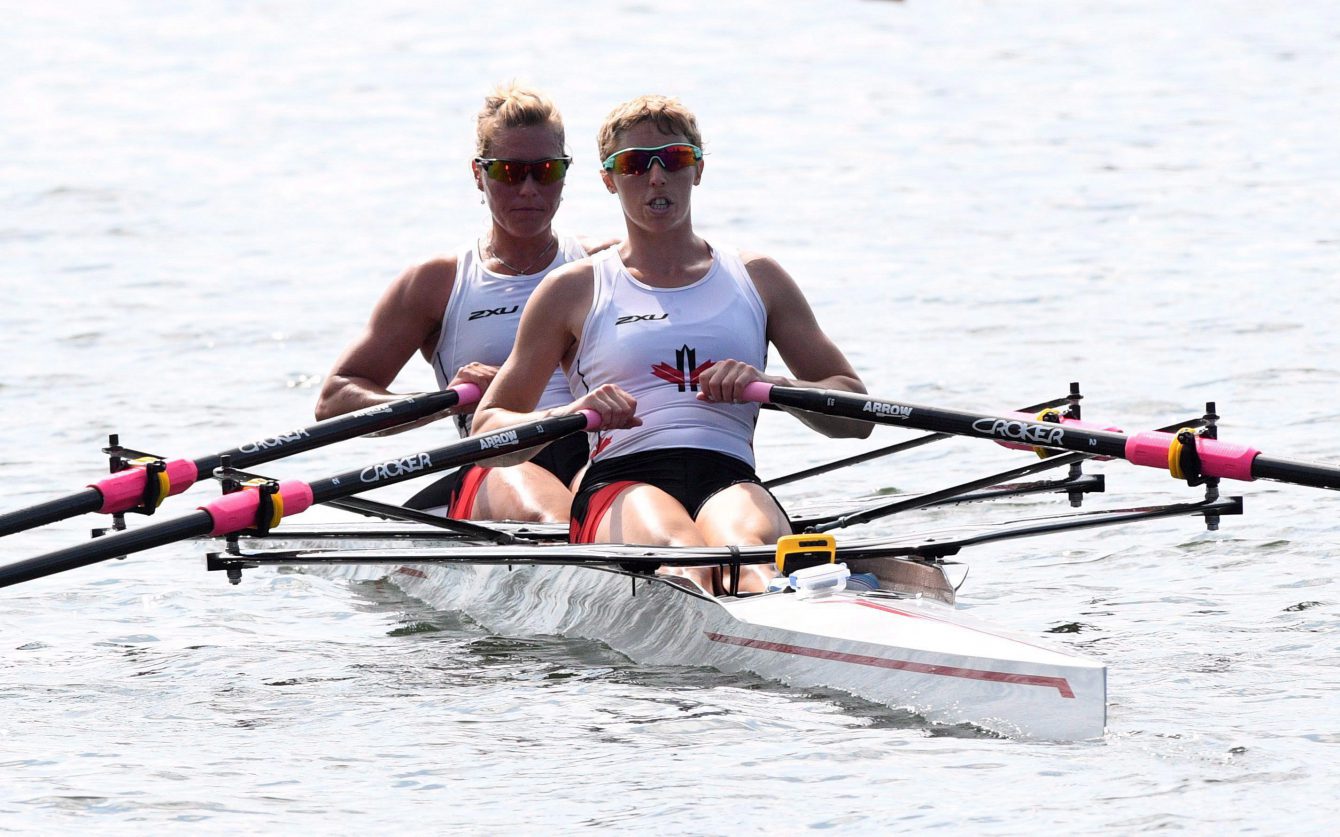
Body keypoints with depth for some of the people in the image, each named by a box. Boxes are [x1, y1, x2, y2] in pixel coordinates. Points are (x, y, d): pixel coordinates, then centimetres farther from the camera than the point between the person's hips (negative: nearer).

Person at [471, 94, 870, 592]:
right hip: (619, 486, -1)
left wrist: (769, 386, -2)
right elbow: (487, 428, 15)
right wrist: (570, 415, -7)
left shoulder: (757, 280, 25)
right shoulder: (574, 290, 20)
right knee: (677, 549, -40)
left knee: (742, 543, -39)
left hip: (730, 481, 1)